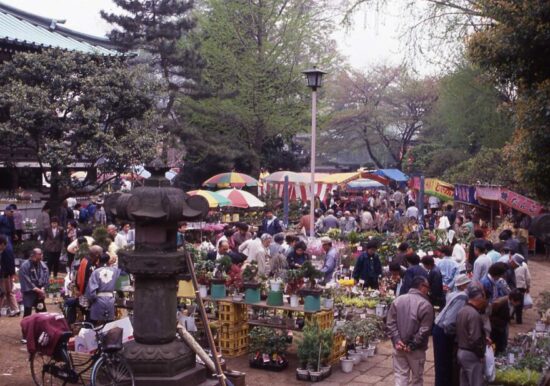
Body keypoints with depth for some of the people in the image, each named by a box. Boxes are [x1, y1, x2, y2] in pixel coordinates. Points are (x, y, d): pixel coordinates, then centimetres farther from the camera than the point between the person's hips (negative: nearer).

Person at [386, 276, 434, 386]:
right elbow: (424, 330, -16)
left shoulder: (397, 300, 3)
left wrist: (396, 340, -4)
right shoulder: (426, 305, -12)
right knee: (417, 377, 12)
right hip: (416, 349, -4)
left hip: (399, 347, 4)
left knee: (400, 375, 8)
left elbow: (390, 323, 0)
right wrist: (413, 345, -10)